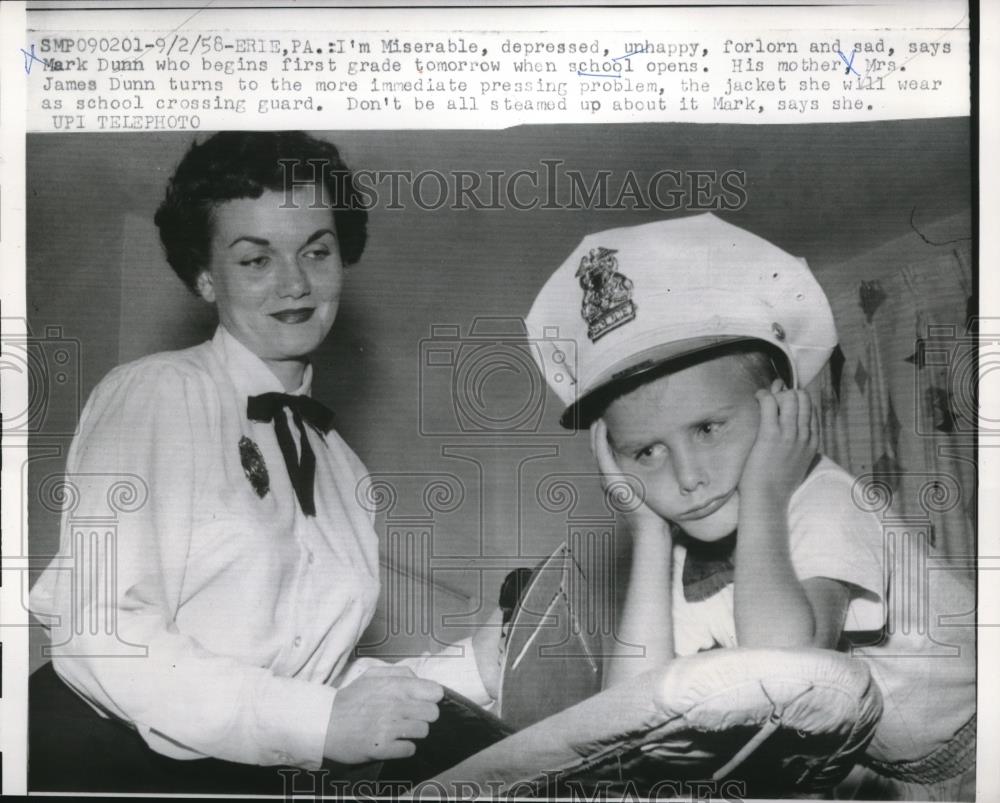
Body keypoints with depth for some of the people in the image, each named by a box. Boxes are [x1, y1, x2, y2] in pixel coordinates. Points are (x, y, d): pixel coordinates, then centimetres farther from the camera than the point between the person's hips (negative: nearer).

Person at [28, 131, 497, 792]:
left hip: (277, 769, 5)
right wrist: (321, 723, -20)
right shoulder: (153, 393, -7)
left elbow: (319, 675, 8)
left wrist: (477, 664, -3)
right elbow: (100, 635, -16)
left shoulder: (341, 465, 12)